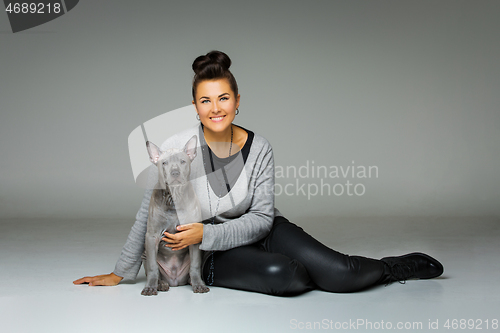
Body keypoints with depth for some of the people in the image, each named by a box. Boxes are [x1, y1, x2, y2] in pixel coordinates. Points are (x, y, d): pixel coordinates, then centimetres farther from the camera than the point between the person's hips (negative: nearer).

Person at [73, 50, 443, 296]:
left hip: (263, 230, 2)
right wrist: (122, 273, -5)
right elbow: (149, 213, -8)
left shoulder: (259, 148, -11)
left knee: (338, 272, -19)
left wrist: (206, 233, -25)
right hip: (214, 257, -2)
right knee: (281, 275, -33)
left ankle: (400, 265, 13)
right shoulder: (177, 147, -16)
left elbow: (262, 217, -11)